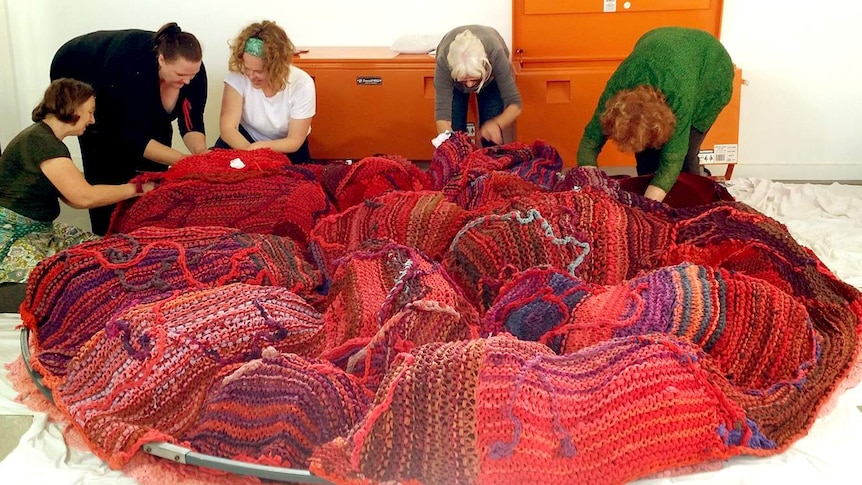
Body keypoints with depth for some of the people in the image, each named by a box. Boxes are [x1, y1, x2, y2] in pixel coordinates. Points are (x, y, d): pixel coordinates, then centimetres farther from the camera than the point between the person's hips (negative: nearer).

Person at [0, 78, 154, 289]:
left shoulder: (47, 139, 12)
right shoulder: (41, 142, -20)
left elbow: (73, 196, 9)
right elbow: (84, 197, -25)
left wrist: (131, 188, 5)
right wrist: (137, 188, -14)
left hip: (40, 230, 10)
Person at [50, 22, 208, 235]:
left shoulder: (191, 67, -28)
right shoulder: (132, 69, -43)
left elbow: (191, 123, -21)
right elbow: (134, 137, -39)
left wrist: (200, 152, -41)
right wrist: (184, 160, -47)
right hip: (76, 76, -5)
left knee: (158, 135, -4)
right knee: (106, 152, -15)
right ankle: (107, 232, -1)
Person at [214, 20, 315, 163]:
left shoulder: (302, 84, -25)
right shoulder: (237, 75, -23)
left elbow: (295, 141, -20)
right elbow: (227, 127, -25)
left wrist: (260, 148, -39)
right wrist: (249, 151, -46)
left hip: (286, 149, 0)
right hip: (246, 139, 0)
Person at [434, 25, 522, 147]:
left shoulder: (495, 54, -42)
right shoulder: (444, 60, -42)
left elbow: (515, 105, -36)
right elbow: (442, 115, -42)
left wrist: (496, 123, -54)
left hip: (491, 77, 0)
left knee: (491, 135, -7)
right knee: (455, 131, -9)